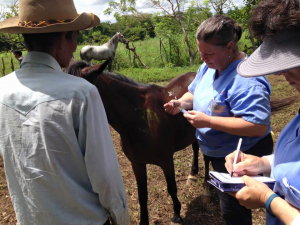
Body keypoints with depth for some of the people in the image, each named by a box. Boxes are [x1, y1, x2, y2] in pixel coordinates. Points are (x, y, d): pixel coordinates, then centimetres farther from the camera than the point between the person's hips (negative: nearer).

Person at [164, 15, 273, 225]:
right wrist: (181, 103, -12)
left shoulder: (247, 80, -31)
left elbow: (258, 127, -35)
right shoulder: (208, 66, -2)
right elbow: (194, 92, 12)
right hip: (217, 152, 8)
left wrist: (208, 121, -35)